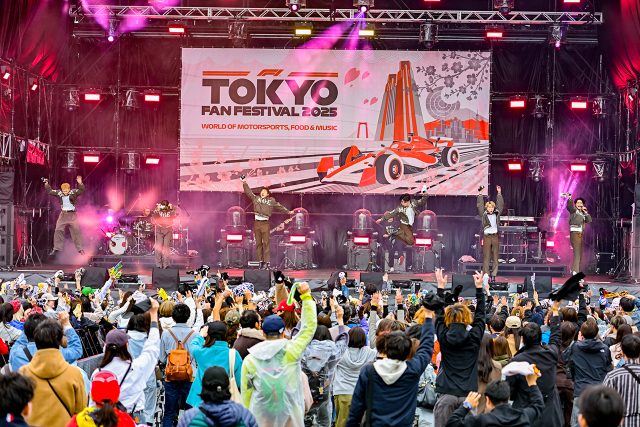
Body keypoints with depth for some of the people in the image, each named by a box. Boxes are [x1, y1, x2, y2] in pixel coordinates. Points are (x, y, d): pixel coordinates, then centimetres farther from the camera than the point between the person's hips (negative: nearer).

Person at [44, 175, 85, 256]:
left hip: (72, 215, -3)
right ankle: (56, 248, 6)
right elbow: (50, 191, 6)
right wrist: (46, 184, -9)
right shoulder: (59, 193, 2)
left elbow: (81, 190, -21)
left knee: (76, 231, -4)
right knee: (58, 231, -1)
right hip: (63, 215, 3)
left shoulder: (73, 192, -8)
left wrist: (80, 183, -39)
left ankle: (80, 249, 3)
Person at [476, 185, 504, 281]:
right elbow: (479, 205, -1)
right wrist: (480, 194, -5)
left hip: (495, 236, 3)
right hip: (487, 237, -3)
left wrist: (499, 193, 7)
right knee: (486, 257, -4)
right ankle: (486, 275, -4)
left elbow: (500, 205, 12)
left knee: (495, 257, 1)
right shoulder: (483, 215, 5)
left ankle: (493, 275, 4)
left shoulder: (497, 214, 12)